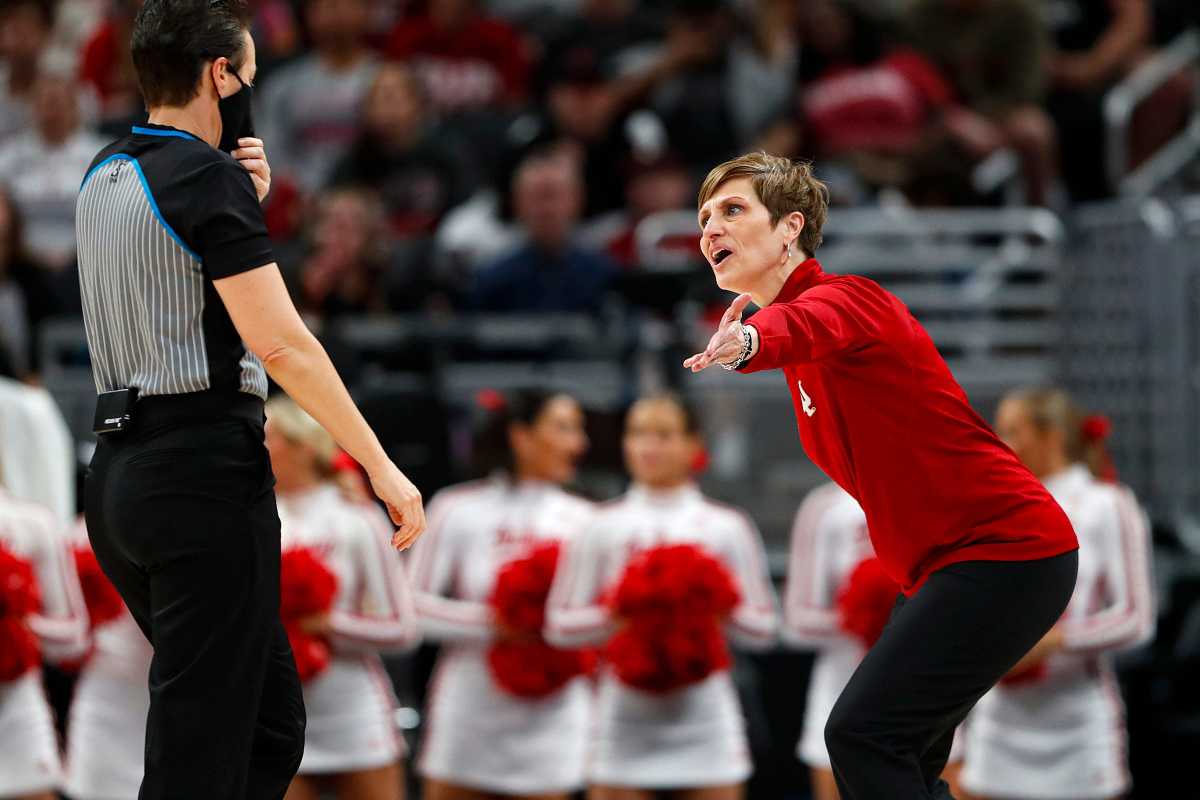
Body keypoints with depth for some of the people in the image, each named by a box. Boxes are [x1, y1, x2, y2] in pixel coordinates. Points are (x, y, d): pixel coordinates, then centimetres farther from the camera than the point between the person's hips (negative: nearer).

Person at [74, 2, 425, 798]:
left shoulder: (104, 179, 15)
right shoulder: (209, 178, -12)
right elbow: (281, 342, -18)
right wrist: (383, 468, -15)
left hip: (120, 475, 9)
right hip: (205, 476, -9)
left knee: (272, 727, 14)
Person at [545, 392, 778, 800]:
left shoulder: (727, 526, 7)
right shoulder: (602, 526, 7)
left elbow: (763, 628, 4)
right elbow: (560, 624, 3)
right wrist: (616, 614, -14)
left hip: (705, 721, 0)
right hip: (626, 717, 0)